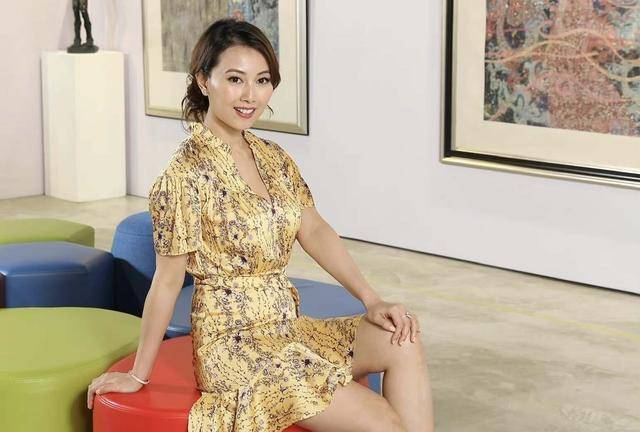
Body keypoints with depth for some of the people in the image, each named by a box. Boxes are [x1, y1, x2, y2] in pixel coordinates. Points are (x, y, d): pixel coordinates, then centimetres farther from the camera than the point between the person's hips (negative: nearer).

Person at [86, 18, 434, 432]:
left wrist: (372, 301, 1)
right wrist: (138, 375, -5)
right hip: (235, 346, -7)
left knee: (404, 343, -12)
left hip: (288, 327, 7)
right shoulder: (189, 172, -16)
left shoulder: (272, 156, 7)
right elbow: (168, 281, -12)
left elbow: (315, 231, 11)